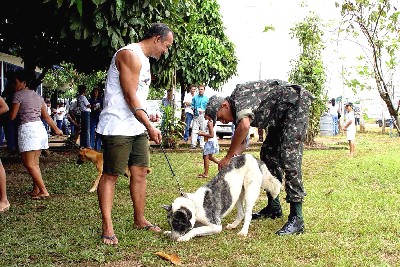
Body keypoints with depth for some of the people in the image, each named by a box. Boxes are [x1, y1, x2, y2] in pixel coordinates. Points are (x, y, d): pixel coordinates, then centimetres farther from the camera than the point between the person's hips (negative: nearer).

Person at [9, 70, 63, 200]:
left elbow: (12, 116, -7)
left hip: (27, 129, -8)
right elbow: (46, 116, 19)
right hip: (40, 127, 8)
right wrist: (56, 129, 29)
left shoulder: (18, 95, -6)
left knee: (29, 164, -5)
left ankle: (43, 191, -8)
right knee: (35, 163, 12)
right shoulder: (37, 96, 17)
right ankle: (36, 190, 15)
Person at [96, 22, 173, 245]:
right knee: (110, 175, -4)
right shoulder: (130, 55, -14)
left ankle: (140, 219, 20)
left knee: (140, 172, 10)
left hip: (137, 127, 10)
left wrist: (147, 126, 17)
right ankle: (107, 227, -1)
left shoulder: (144, 60, 18)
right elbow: (130, 96, -18)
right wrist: (150, 127, -15)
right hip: (118, 127, -10)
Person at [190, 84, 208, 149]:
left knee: (203, 130, 1)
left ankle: (202, 145, 6)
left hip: (203, 116, 0)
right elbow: (192, 105, 14)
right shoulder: (195, 97, 11)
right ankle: (193, 144, -12)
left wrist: (203, 111, -9)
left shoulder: (206, 98, 9)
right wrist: (193, 109, -6)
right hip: (196, 116, 0)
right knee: (194, 129, -9)